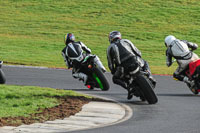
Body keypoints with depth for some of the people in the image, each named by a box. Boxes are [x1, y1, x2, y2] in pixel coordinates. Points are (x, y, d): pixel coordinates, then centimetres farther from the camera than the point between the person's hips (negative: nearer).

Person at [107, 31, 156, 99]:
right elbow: (138, 52, 19)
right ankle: (149, 76, 5)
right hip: (135, 63, 2)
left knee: (115, 79, 25)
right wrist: (137, 59, 40)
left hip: (123, 68, -2)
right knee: (145, 63, 34)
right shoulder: (126, 41, 19)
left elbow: (110, 64, 14)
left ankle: (128, 87, -2)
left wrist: (113, 72, 31)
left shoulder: (110, 48, 16)